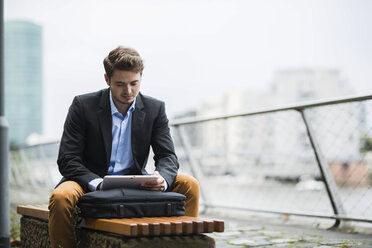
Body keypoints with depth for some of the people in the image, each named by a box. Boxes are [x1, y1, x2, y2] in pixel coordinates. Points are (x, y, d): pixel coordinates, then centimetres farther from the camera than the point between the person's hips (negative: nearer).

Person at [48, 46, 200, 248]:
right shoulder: (83, 106, -8)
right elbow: (67, 160, -11)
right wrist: (98, 184, -30)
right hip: (91, 183, -2)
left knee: (189, 185, -15)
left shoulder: (155, 109, 0)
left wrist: (162, 179, -28)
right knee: (61, 197, -34)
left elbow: (167, 156, -2)